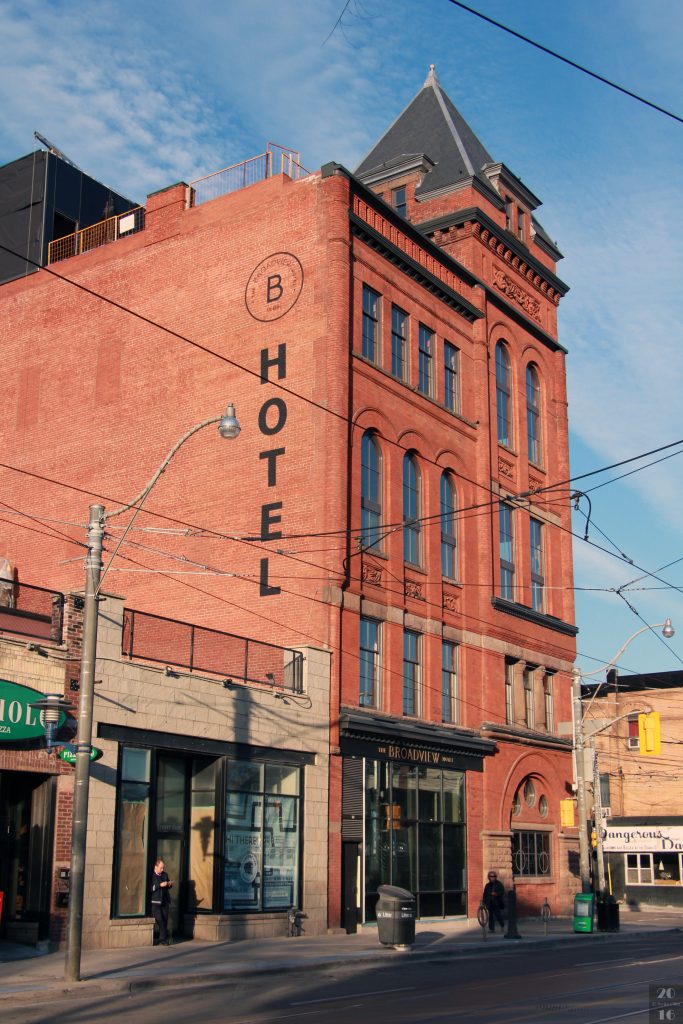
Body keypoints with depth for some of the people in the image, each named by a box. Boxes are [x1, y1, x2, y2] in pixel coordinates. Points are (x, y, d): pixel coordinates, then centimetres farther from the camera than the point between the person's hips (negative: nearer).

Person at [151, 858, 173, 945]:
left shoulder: (165, 875, 13)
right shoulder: (151, 876, -6)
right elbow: (150, 888, -14)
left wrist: (169, 885, 2)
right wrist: (160, 885, -20)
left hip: (165, 901, 5)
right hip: (155, 902, -5)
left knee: (165, 920, 3)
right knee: (160, 920, -9)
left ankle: (162, 940, 11)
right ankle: (165, 939, 0)